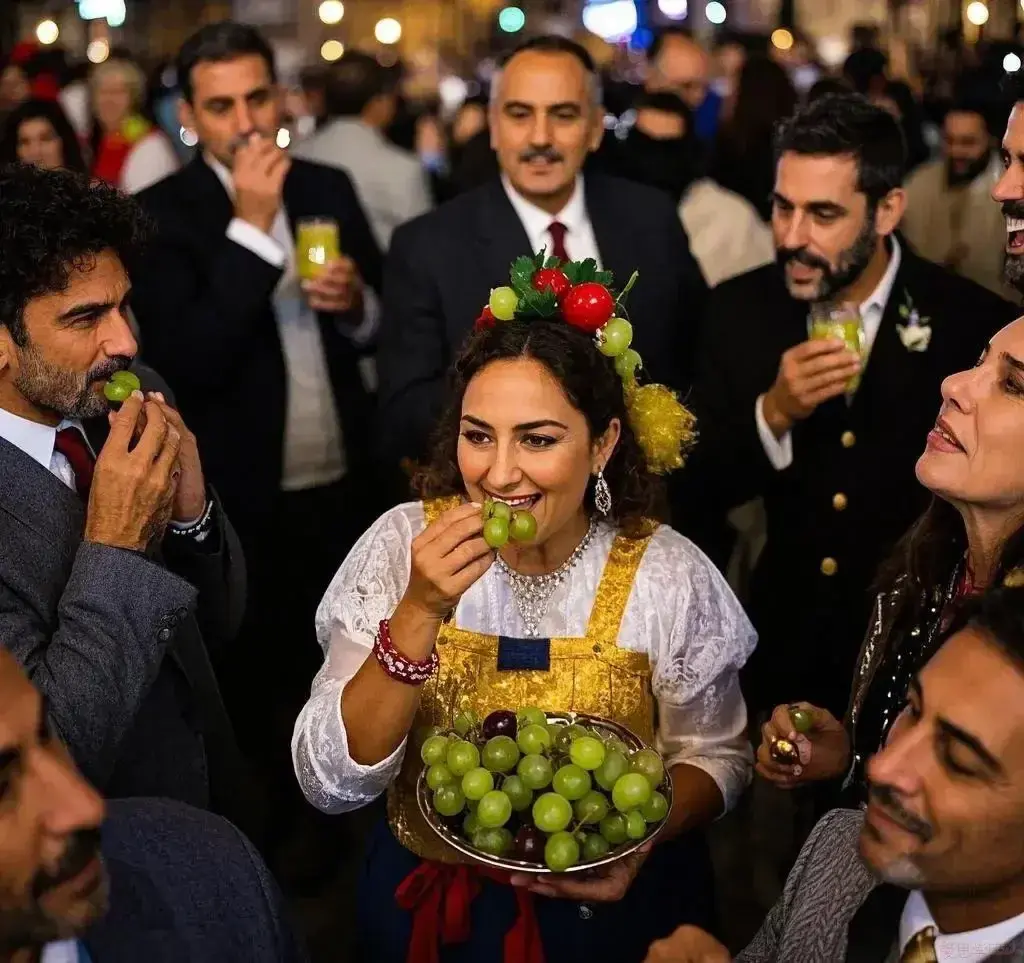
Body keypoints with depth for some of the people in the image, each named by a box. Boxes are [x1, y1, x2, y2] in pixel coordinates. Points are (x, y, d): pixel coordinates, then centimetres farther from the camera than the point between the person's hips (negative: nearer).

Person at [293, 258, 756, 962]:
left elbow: (714, 757, 0)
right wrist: (421, 612, -28)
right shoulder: (403, 544, -13)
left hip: (610, 899, -1)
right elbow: (330, 785, -17)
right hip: (430, 899, 1)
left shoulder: (668, 575, -14)